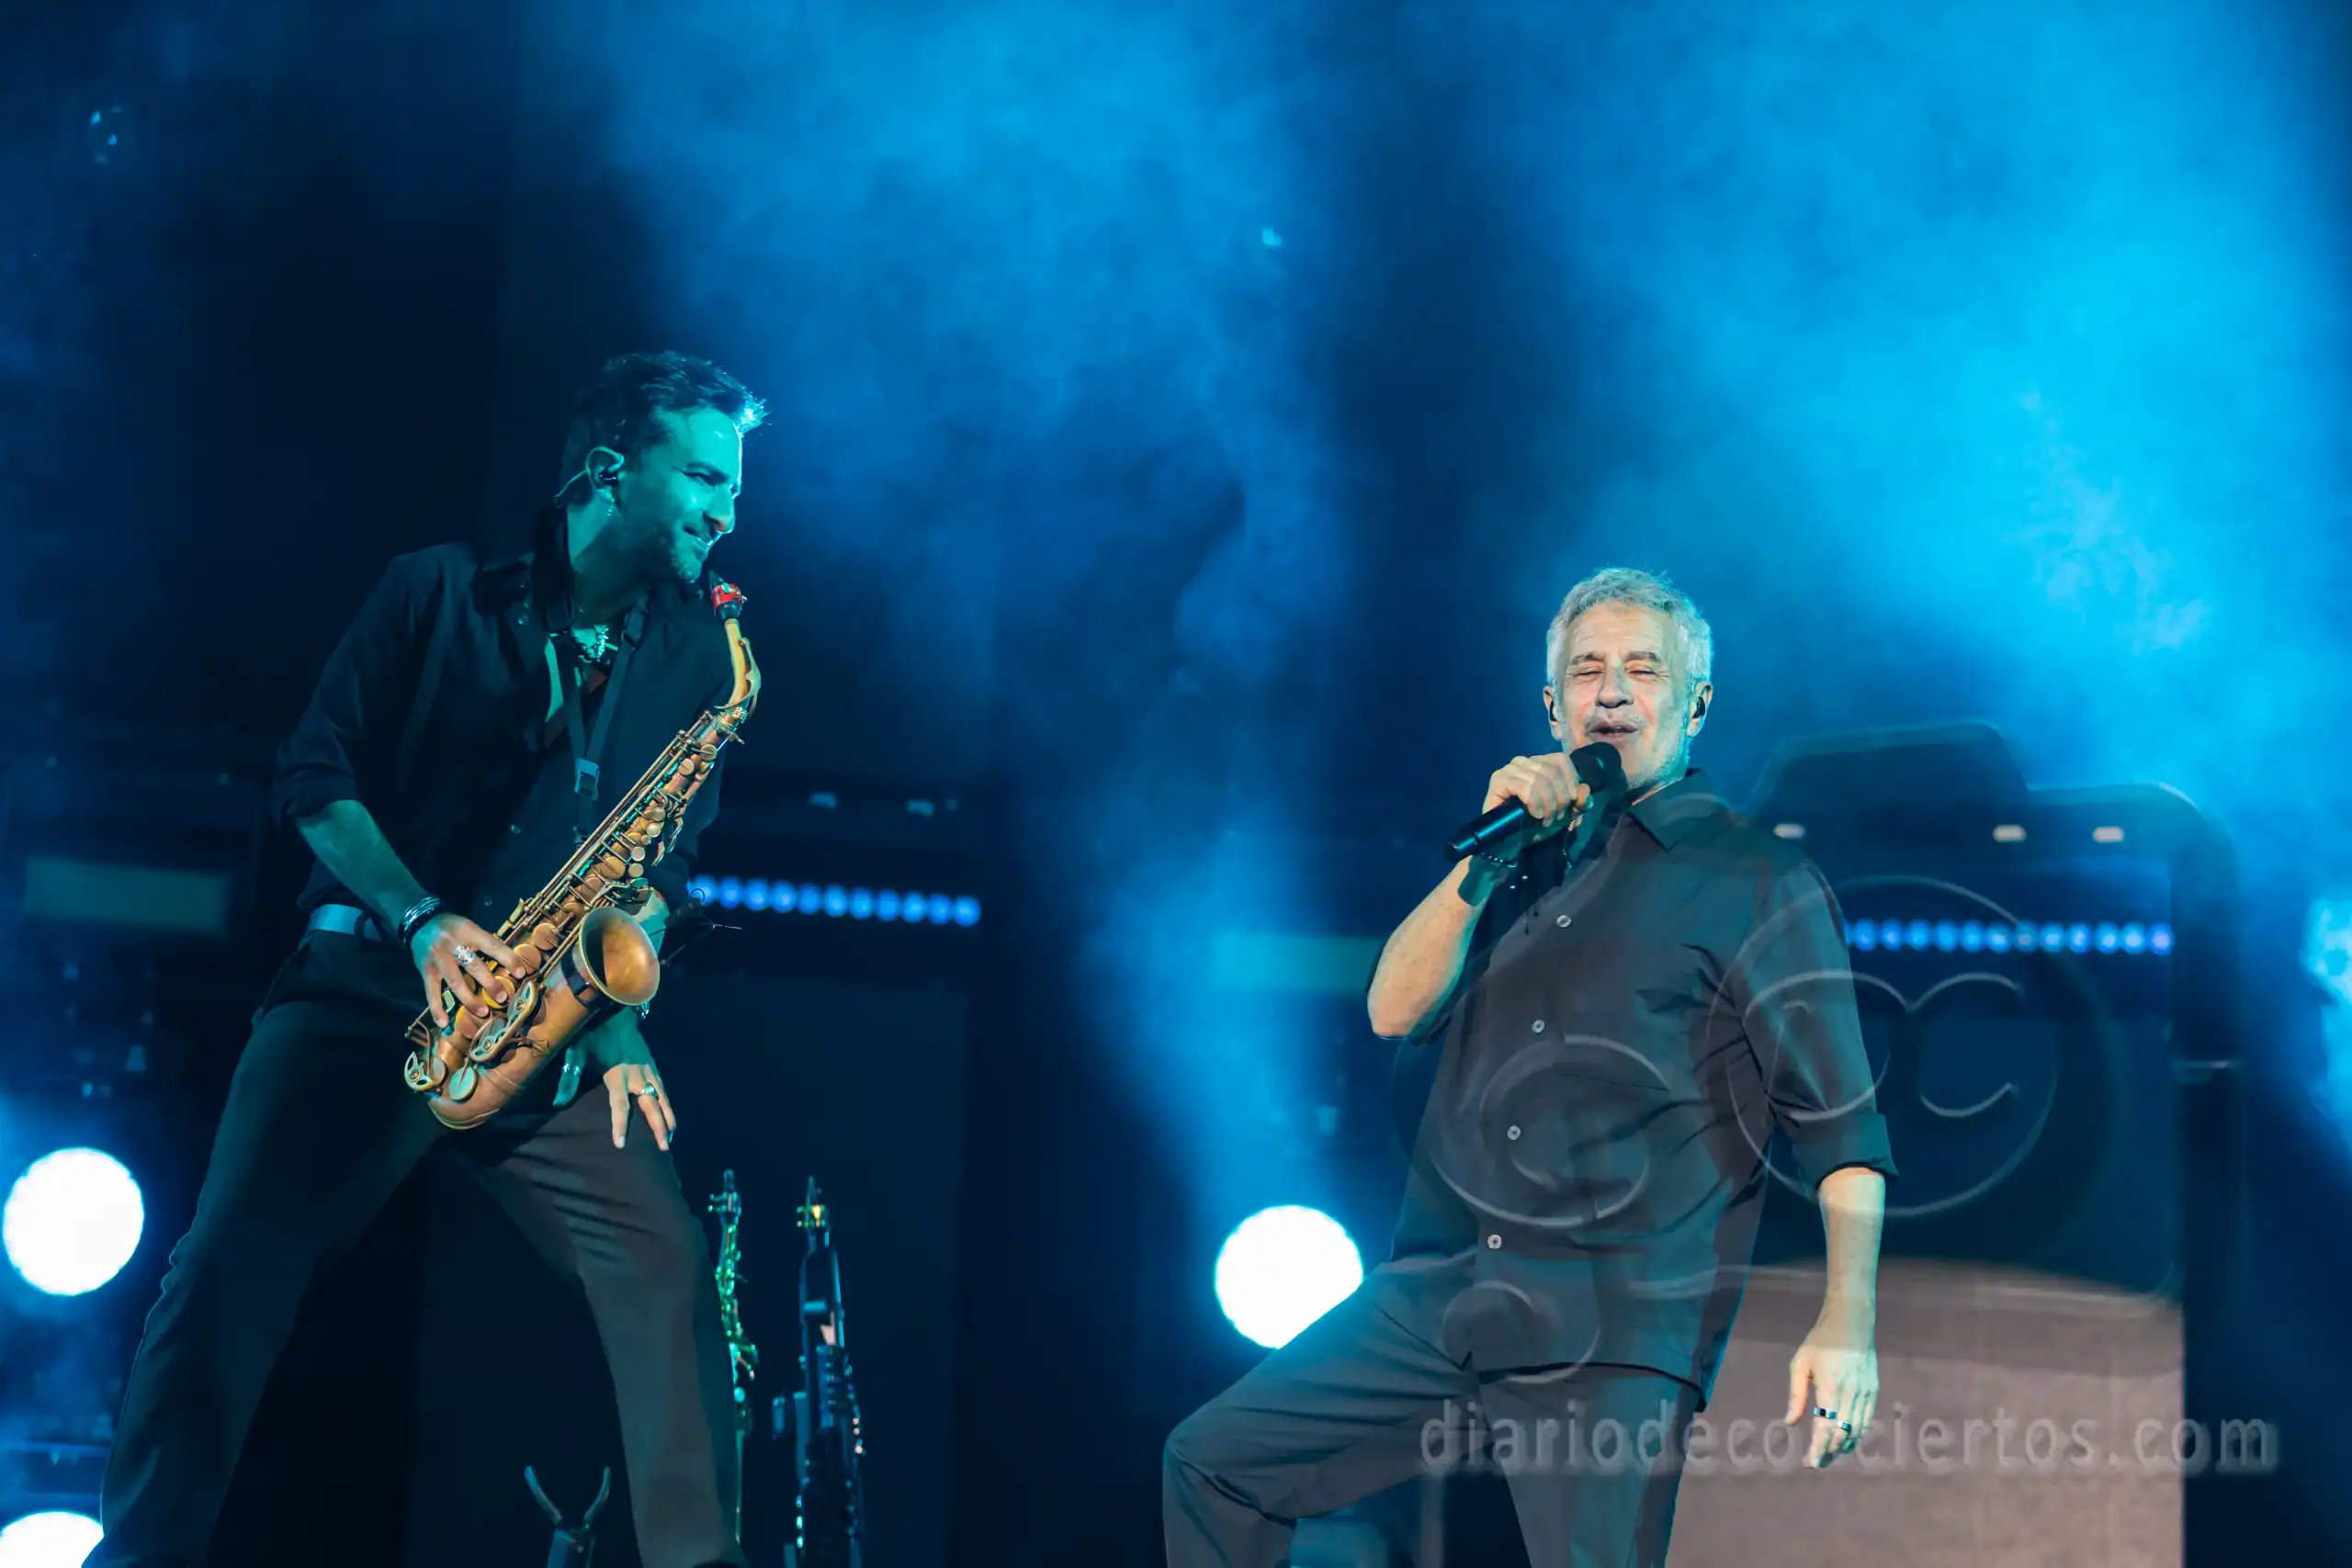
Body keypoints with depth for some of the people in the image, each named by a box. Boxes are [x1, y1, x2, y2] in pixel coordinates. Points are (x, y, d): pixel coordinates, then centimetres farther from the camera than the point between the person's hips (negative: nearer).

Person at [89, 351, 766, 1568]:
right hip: (371, 989, -2)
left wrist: (618, 1022, -3)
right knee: (230, 1269, -16)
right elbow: (316, 777, 2)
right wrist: (423, 920, -13)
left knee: (668, 1270, -15)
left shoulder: (692, 650, 11)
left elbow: (668, 859, 13)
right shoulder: (441, 592, 2)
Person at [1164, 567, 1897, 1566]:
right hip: (1435, 1300, 5)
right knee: (1210, 1463, 2)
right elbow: (1394, 1012, 8)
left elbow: (1840, 1124, -3)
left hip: (1613, 1344, -5)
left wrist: (1847, 1322, -16)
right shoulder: (1526, 868, 20)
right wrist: (1487, 854, -3)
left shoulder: (1760, 883, 3)